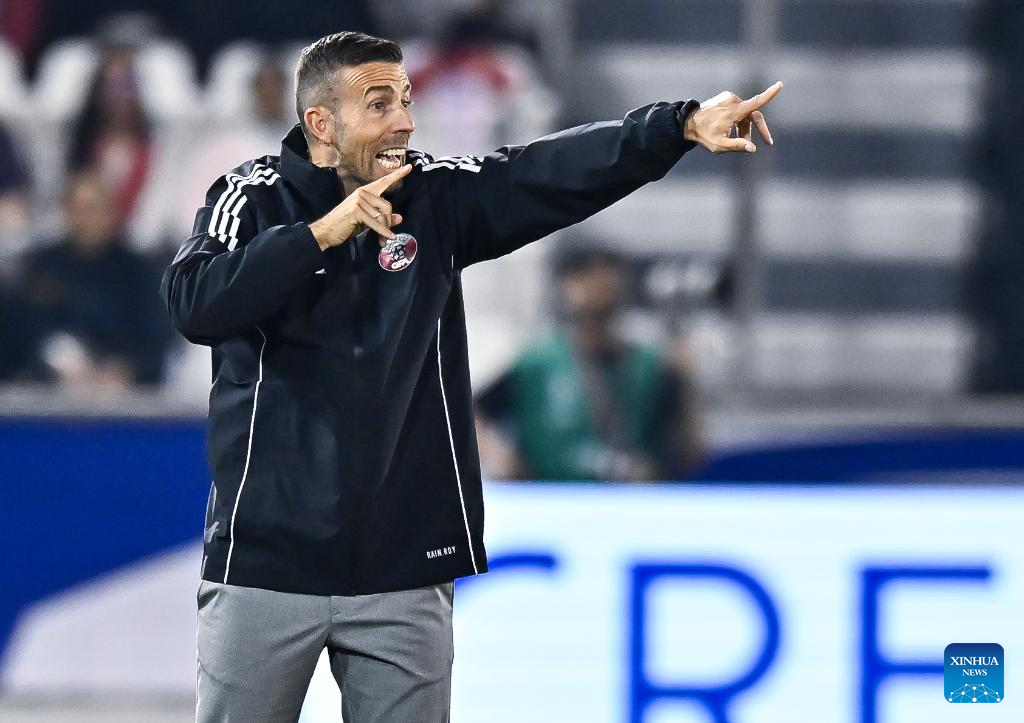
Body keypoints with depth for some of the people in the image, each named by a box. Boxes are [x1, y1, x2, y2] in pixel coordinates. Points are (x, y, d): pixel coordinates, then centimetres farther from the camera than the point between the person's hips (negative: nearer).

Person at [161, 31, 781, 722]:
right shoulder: (253, 197, -2)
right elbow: (195, 304, -18)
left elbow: (560, 170, -7)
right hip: (267, 561, -2)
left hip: (405, 568, 3)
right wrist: (322, 233, -22)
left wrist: (681, 126, -20)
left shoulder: (436, 198, 5)